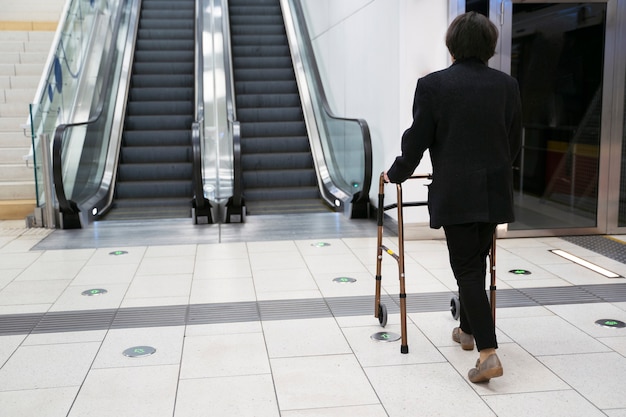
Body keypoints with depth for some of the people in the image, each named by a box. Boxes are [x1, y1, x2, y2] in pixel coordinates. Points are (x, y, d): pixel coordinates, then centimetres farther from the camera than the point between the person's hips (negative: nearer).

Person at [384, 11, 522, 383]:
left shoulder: (433, 85, -9)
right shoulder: (507, 85, 3)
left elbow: (416, 141, -6)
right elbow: (515, 143, 10)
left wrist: (396, 174, 11)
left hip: (455, 192, -4)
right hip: (496, 191, 4)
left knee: (467, 268, -1)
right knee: (476, 261, 20)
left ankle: (489, 353, -8)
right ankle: (469, 330, 36)